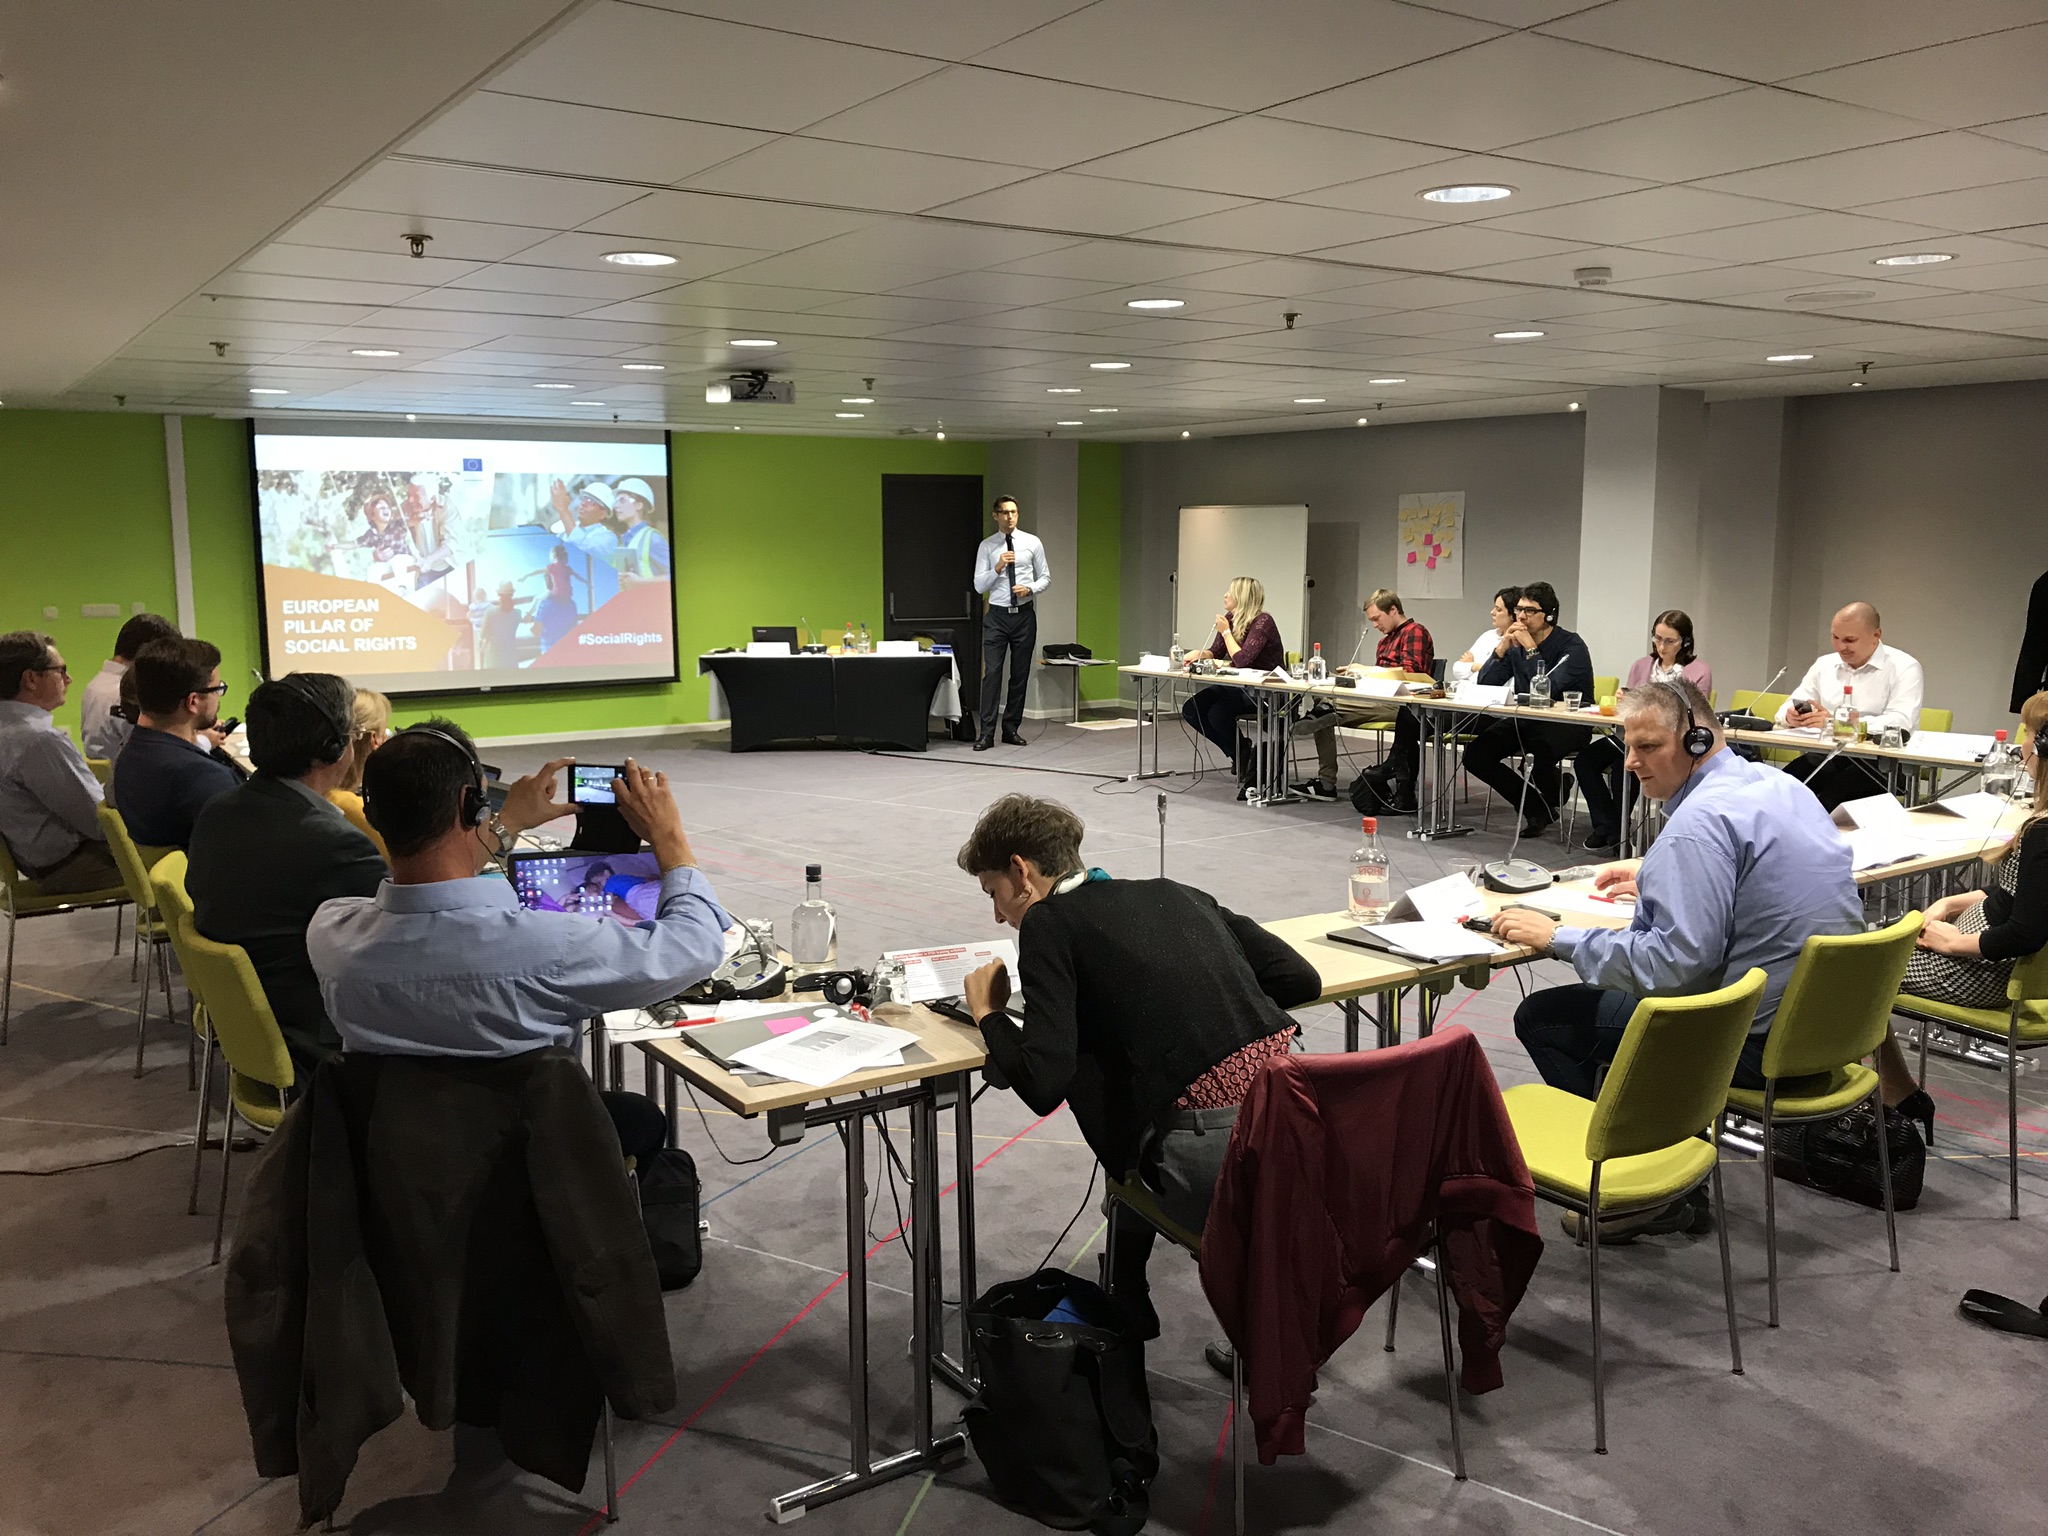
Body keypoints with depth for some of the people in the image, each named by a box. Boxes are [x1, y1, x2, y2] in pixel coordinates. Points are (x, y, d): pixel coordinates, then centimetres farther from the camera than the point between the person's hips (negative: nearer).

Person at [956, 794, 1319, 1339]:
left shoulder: (1047, 923, 2)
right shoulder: (1174, 893, 20)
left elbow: (1043, 1085, -8)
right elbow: (1303, 979, 18)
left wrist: (988, 1013, 11)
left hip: (1217, 1148, -7)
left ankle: (1124, 1304, 36)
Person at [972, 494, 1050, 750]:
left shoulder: (1032, 543, 3)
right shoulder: (986, 546, 2)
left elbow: (1045, 577, 7)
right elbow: (978, 586, -1)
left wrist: (1030, 589, -12)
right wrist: (997, 568, -16)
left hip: (1024, 614, 1)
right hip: (997, 615, -1)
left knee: (1020, 674, 7)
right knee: (992, 673, -8)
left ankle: (1011, 729, 18)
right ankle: (987, 732, -6)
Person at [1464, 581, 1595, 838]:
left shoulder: (1571, 645, -12)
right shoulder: (1516, 644, 5)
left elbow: (1548, 689, -26)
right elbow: (1484, 684, -3)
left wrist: (1531, 649, -22)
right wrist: (1502, 648, -15)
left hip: (1567, 724, -6)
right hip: (1526, 720, 6)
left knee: (1541, 747, -39)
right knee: (1475, 755, -13)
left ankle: (1548, 802, -2)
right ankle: (1535, 807, 1)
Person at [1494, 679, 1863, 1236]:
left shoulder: (1702, 819, -23)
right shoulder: (1775, 783, 8)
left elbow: (1676, 961, -29)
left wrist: (1556, 937, -21)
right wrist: (1656, 875, 26)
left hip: (1760, 1041, -10)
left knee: (1542, 1017, -1)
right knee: (1609, 991, 28)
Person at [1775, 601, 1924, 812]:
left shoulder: (1903, 667, -1)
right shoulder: (1824, 665, 15)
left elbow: (1901, 722, -16)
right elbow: (1788, 708, 16)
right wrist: (1792, 715, -11)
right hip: (1826, 756, 4)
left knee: (1831, 794, -35)